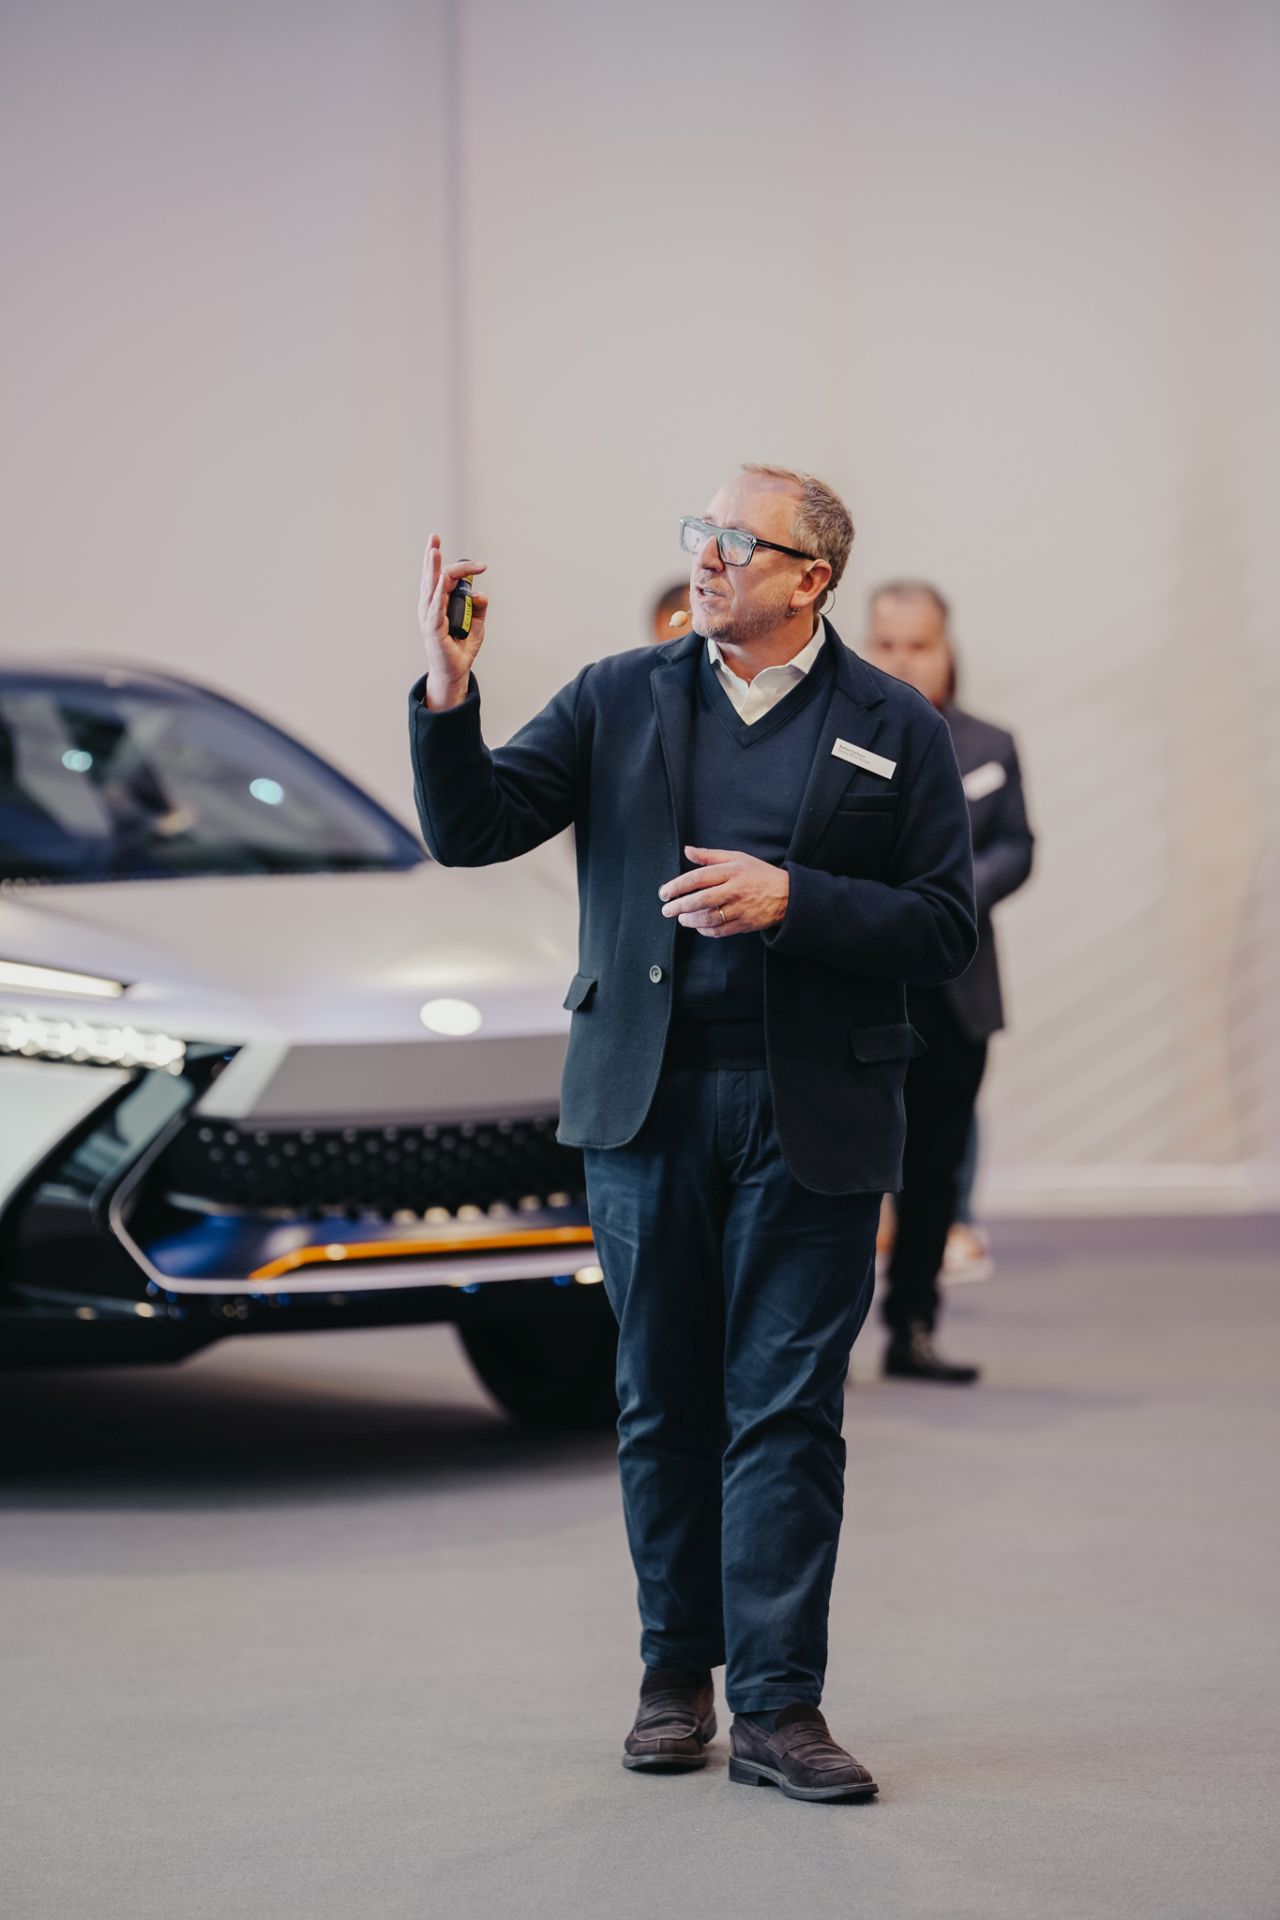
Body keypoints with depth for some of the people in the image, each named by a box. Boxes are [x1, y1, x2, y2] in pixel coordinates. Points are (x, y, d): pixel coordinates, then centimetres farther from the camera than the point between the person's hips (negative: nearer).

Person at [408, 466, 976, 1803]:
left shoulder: (895, 730, 3)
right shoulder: (620, 699, 8)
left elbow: (944, 929, -2)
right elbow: (472, 828, 1)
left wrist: (790, 901, -15)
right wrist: (447, 692, -15)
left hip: (809, 1116, -2)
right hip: (646, 1102, 2)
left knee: (786, 1407, -3)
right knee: (662, 1401, 8)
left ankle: (778, 1705, 0)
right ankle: (677, 1674, 20)